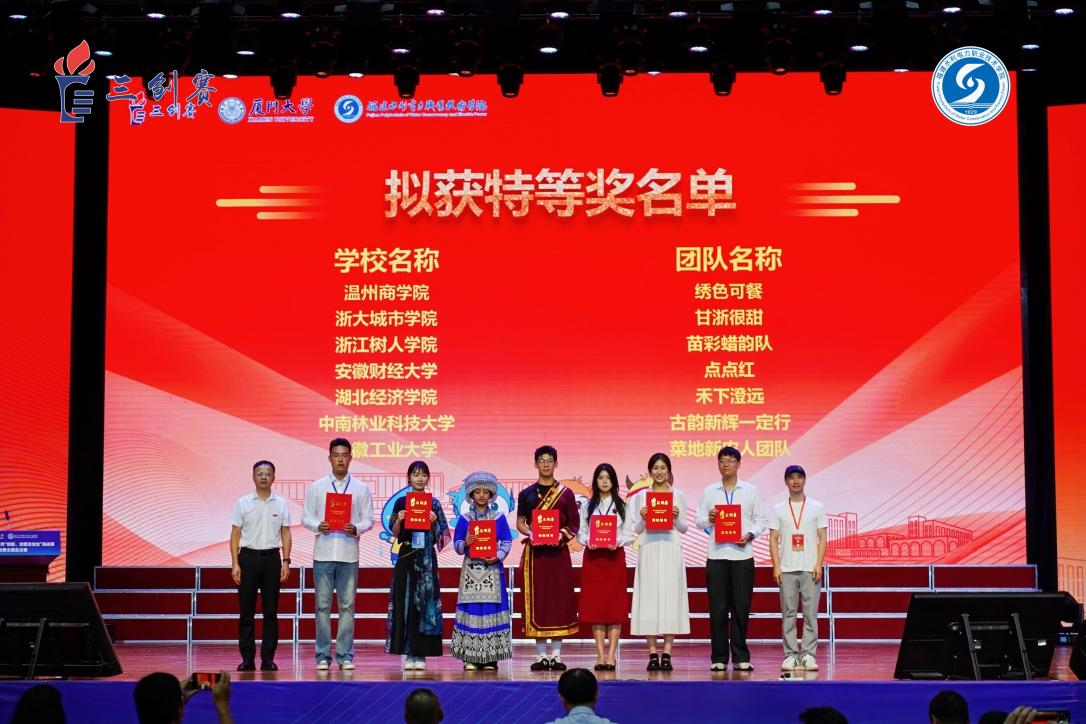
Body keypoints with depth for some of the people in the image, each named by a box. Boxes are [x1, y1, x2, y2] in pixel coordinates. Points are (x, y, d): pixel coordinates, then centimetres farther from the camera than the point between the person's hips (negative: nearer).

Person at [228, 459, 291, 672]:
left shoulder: (281, 504, 5)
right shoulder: (243, 503, 2)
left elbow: (286, 534, 6)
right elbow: (235, 535, 2)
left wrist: (286, 562, -3)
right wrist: (235, 563, -5)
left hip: (271, 558, 1)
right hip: (248, 557, -1)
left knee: (271, 612, 3)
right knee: (246, 611, 1)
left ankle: (268, 658, 8)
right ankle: (247, 658, 7)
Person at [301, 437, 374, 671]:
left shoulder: (361, 489, 7)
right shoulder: (316, 487, 7)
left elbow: (369, 519, 6)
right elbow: (306, 517, 6)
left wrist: (356, 528, -14)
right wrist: (318, 526, -14)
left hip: (348, 555, 0)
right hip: (323, 553, 0)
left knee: (347, 606, 2)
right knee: (323, 606, 2)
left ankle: (345, 656, 7)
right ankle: (323, 656, 7)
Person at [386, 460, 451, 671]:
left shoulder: (434, 503, 6)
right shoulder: (401, 502, 6)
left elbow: (439, 535, 5)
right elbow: (395, 533, 5)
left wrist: (434, 523, -13)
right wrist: (398, 520, -14)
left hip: (427, 557, 0)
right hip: (407, 556, 0)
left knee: (425, 601, -2)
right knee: (405, 602, -2)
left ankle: (420, 654, 3)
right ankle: (409, 654, 3)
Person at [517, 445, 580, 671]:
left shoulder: (566, 493, 6)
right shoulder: (526, 494, 8)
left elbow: (574, 523, 5)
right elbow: (519, 523, 9)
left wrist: (562, 535, -13)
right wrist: (531, 533, -11)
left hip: (558, 551, 0)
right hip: (535, 552, 0)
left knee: (560, 599, -2)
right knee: (536, 599, -1)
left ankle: (556, 654, 4)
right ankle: (541, 654, 4)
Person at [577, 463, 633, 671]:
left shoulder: (622, 506, 7)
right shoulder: (587, 506, 10)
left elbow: (630, 535, 3)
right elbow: (580, 532, 6)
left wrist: (618, 541, -16)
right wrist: (587, 541, -14)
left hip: (615, 556, -1)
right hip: (593, 558, 1)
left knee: (615, 606, -4)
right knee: (595, 606, -2)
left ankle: (611, 656, -4)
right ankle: (600, 655, 2)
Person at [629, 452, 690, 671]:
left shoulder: (678, 495, 8)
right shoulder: (642, 496, 8)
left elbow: (683, 528, 8)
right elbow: (637, 530, 8)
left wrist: (677, 518, -11)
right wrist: (642, 518, -12)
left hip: (671, 552, 0)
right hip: (649, 551, 0)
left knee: (670, 596, -3)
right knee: (649, 597, -3)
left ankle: (667, 654, 0)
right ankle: (653, 654, 1)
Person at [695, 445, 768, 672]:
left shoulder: (751, 491, 8)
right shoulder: (709, 492, 10)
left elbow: (762, 519, 7)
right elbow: (699, 521, 9)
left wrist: (750, 535, -9)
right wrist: (708, 520, -12)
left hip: (742, 554, -1)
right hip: (716, 555, 1)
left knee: (741, 607, 0)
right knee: (717, 608, 0)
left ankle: (740, 657, 7)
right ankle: (719, 658, 6)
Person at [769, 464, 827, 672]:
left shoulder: (817, 507, 7)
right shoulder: (778, 509, 8)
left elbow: (822, 538, 4)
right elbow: (773, 540, 6)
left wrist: (819, 564, -6)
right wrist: (776, 567, -4)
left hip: (810, 569, -1)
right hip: (787, 569, 1)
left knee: (811, 613, -2)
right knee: (788, 613, 2)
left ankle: (808, 655, 3)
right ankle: (790, 655, 6)